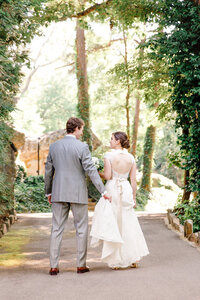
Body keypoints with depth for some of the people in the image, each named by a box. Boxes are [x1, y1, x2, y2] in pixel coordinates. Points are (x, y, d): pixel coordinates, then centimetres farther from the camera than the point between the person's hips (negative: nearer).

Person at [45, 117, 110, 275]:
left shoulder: (54, 146, 5)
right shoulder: (82, 147, -9)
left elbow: (48, 171, 9)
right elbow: (91, 170, -14)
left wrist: (48, 192, 20)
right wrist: (103, 191, -12)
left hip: (59, 193, 4)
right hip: (78, 194, -4)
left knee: (57, 229, 6)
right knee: (81, 229, 8)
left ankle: (54, 266, 5)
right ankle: (81, 265, 11)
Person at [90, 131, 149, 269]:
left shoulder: (109, 155, -8)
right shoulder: (131, 157, 5)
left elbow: (108, 176, -13)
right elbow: (133, 180, 6)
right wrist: (134, 197, 12)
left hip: (112, 190, -4)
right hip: (126, 190, 4)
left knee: (111, 225, 4)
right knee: (128, 225, 13)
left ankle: (115, 261, 5)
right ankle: (134, 259, 15)